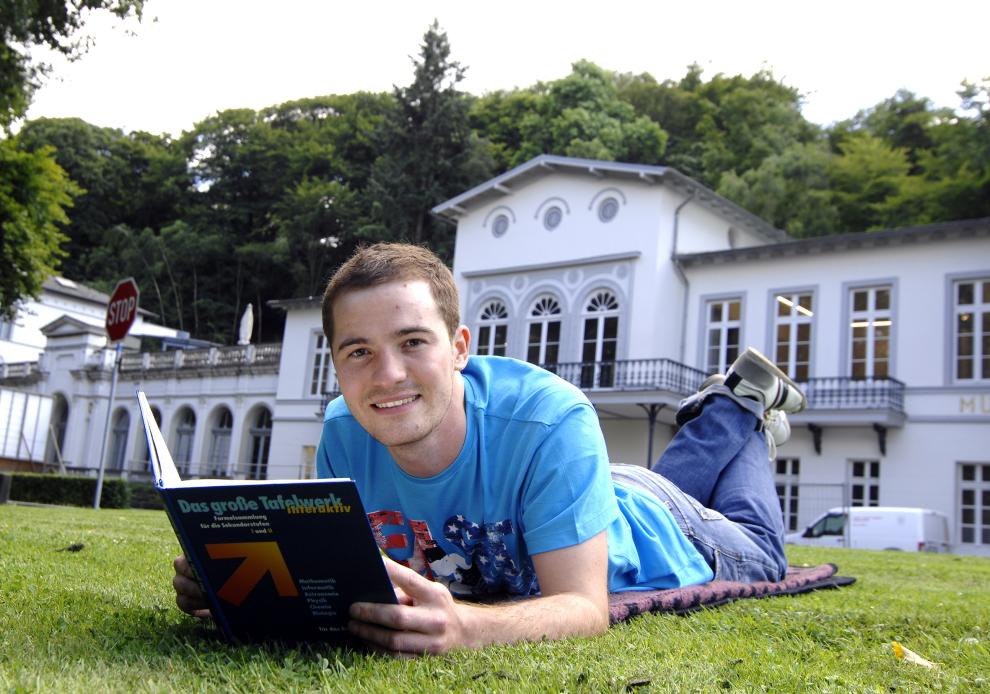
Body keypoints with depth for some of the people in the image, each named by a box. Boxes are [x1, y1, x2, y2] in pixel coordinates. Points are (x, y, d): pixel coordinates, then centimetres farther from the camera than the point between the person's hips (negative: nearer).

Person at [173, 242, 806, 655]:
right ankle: (719, 416, 56)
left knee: (758, 554, 33)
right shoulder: (345, 434, -32)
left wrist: (460, 626, -67)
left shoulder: (550, 422, -47)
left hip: (652, 536, -3)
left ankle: (739, 402, 48)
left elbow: (587, 606, -47)